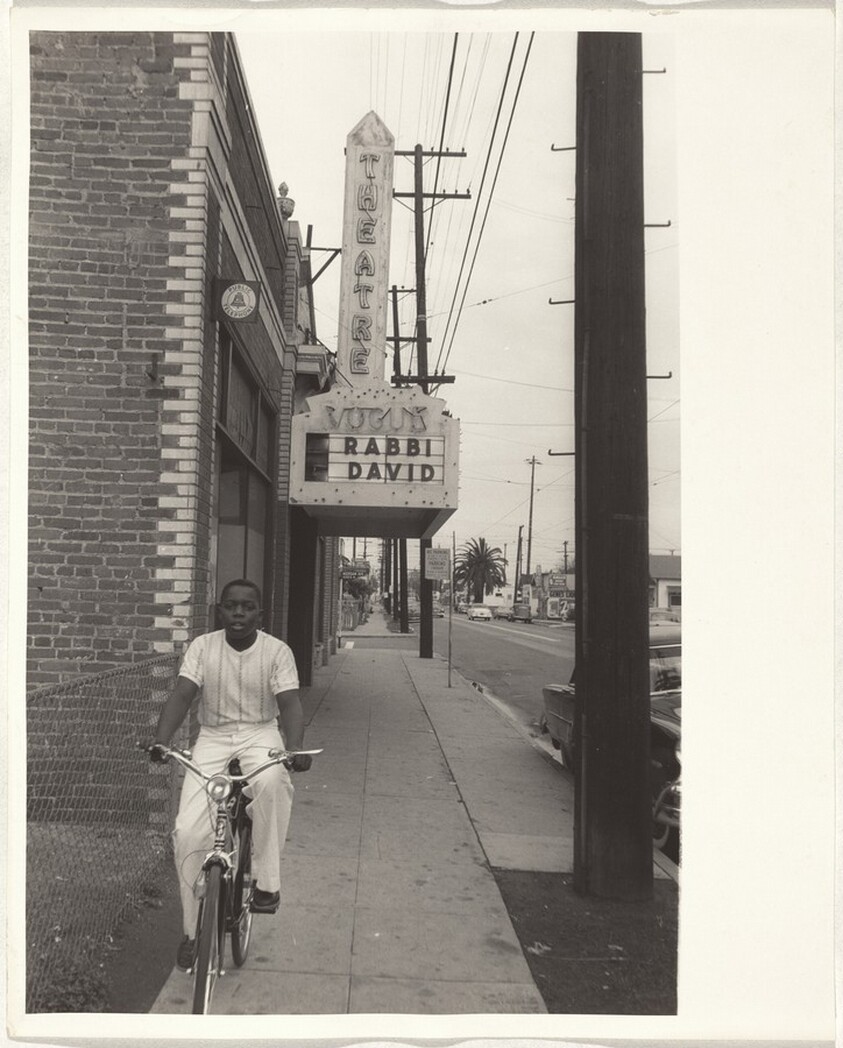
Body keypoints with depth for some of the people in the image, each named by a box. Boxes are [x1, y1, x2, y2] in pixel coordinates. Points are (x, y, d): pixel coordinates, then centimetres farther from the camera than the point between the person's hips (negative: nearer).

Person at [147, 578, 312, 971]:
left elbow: (290, 704, -16)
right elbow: (181, 695, -13)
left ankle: (266, 880, -18)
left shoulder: (277, 651, -7)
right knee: (187, 832, -13)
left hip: (260, 734, -1)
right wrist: (160, 741, -31)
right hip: (213, 737, 2)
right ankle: (194, 931, 8)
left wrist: (294, 749, -35)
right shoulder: (202, 647, -4)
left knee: (270, 780, -38)